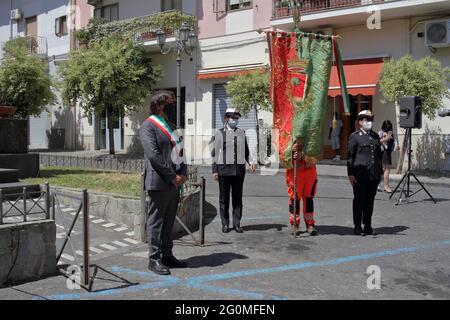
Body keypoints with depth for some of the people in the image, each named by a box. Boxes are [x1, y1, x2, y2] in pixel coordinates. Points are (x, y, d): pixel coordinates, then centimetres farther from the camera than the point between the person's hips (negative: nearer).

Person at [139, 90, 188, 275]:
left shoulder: (170, 125, 19)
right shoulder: (148, 126, -8)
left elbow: (179, 151, 18)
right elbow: (153, 154, -18)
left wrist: (183, 173, 2)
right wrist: (171, 176, -16)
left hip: (175, 183, 8)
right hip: (159, 182, -8)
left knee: (169, 221, 14)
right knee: (156, 221, -1)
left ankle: (167, 255, 24)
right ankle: (154, 259, 7)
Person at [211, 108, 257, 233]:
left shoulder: (241, 133, 13)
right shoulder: (219, 134, 4)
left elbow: (246, 151, 18)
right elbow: (214, 153, 2)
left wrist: (250, 161, -1)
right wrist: (215, 170, -4)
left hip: (239, 169, 3)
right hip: (224, 170, -2)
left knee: (237, 198, 6)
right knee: (224, 198, 4)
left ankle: (237, 223, 13)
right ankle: (225, 224, 14)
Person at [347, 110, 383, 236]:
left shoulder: (376, 136, 17)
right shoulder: (354, 136, 1)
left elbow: (379, 155, 21)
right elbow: (350, 156, -2)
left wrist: (380, 172, 17)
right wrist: (350, 173, -8)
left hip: (374, 175, 5)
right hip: (360, 175, -5)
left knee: (370, 201, 9)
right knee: (359, 200, 2)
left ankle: (368, 226, 18)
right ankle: (357, 226, 10)